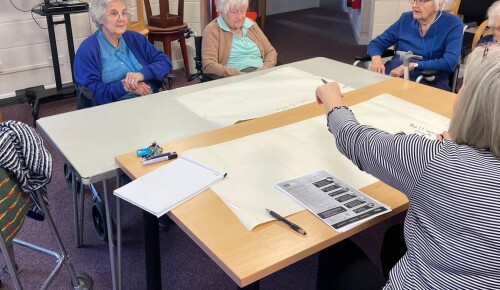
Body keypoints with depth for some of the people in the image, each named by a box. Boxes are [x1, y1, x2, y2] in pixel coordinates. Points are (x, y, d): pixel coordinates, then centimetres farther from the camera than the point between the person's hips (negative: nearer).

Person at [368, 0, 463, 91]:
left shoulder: (453, 24, -1)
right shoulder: (406, 19, 11)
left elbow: (450, 63, -14)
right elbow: (376, 43, 14)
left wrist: (412, 66, -21)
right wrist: (376, 58, -10)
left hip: (429, 83, -4)